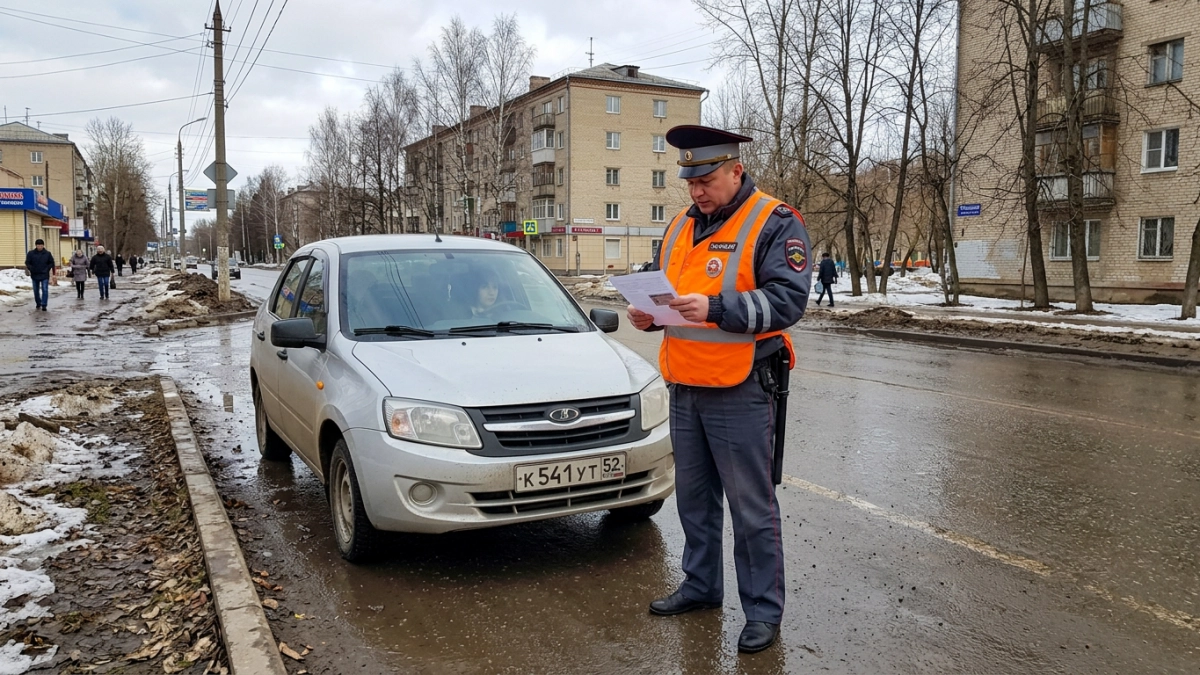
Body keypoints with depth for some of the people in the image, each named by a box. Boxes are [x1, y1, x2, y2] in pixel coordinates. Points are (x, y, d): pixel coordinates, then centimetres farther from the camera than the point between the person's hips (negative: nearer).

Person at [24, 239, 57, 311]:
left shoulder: (48, 253, 0)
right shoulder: (31, 253, 0)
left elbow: (51, 263, 5)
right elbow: (27, 263, 1)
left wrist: (47, 269, -7)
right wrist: (31, 269, -11)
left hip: (45, 276, -2)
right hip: (35, 275, 2)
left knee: (45, 290, -10)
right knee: (36, 291, 12)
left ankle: (43, 305, -7)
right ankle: (38, 304, 26)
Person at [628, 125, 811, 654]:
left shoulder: (775, 223, -7)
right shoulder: (680, 228, 14)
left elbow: (788, 299, -18)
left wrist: (715, 308, -27)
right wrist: (647, 314, -1)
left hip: (739, 391, -7)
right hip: (684, 387, 7)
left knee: (751, 504, 1)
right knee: (694, 496, 18)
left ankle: (763, 609, 16)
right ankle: (701, 586, 35)